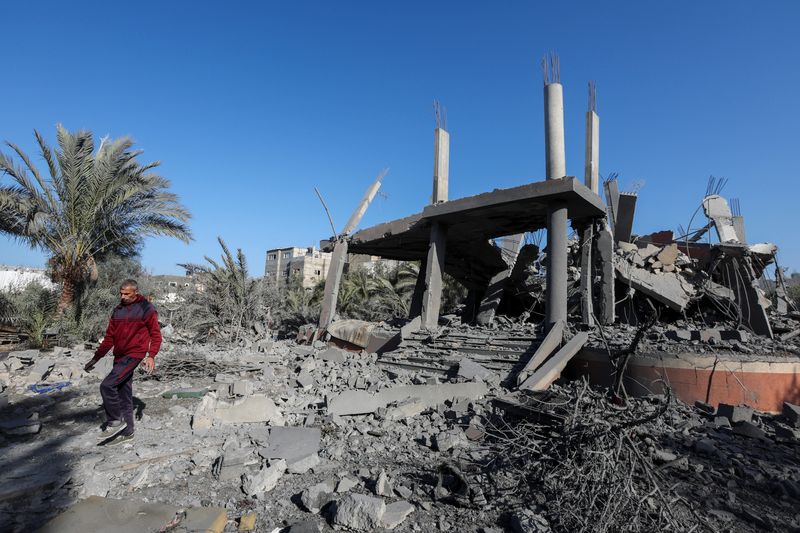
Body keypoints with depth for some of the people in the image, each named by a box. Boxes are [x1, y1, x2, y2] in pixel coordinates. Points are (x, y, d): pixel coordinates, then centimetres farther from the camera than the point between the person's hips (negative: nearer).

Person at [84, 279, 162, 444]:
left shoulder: (146, 309, -8)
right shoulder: (118, 310, 11)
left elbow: (156, 334, -8)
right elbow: (109, 337, 17)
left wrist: (151, 356, -18)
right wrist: (96, 358, 17)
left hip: (133, 355, -7)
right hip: (119, 356, 7)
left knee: (107, 386, -15)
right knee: (124, 395, 12)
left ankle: (115, 421, 2)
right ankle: (127, 431, 22)